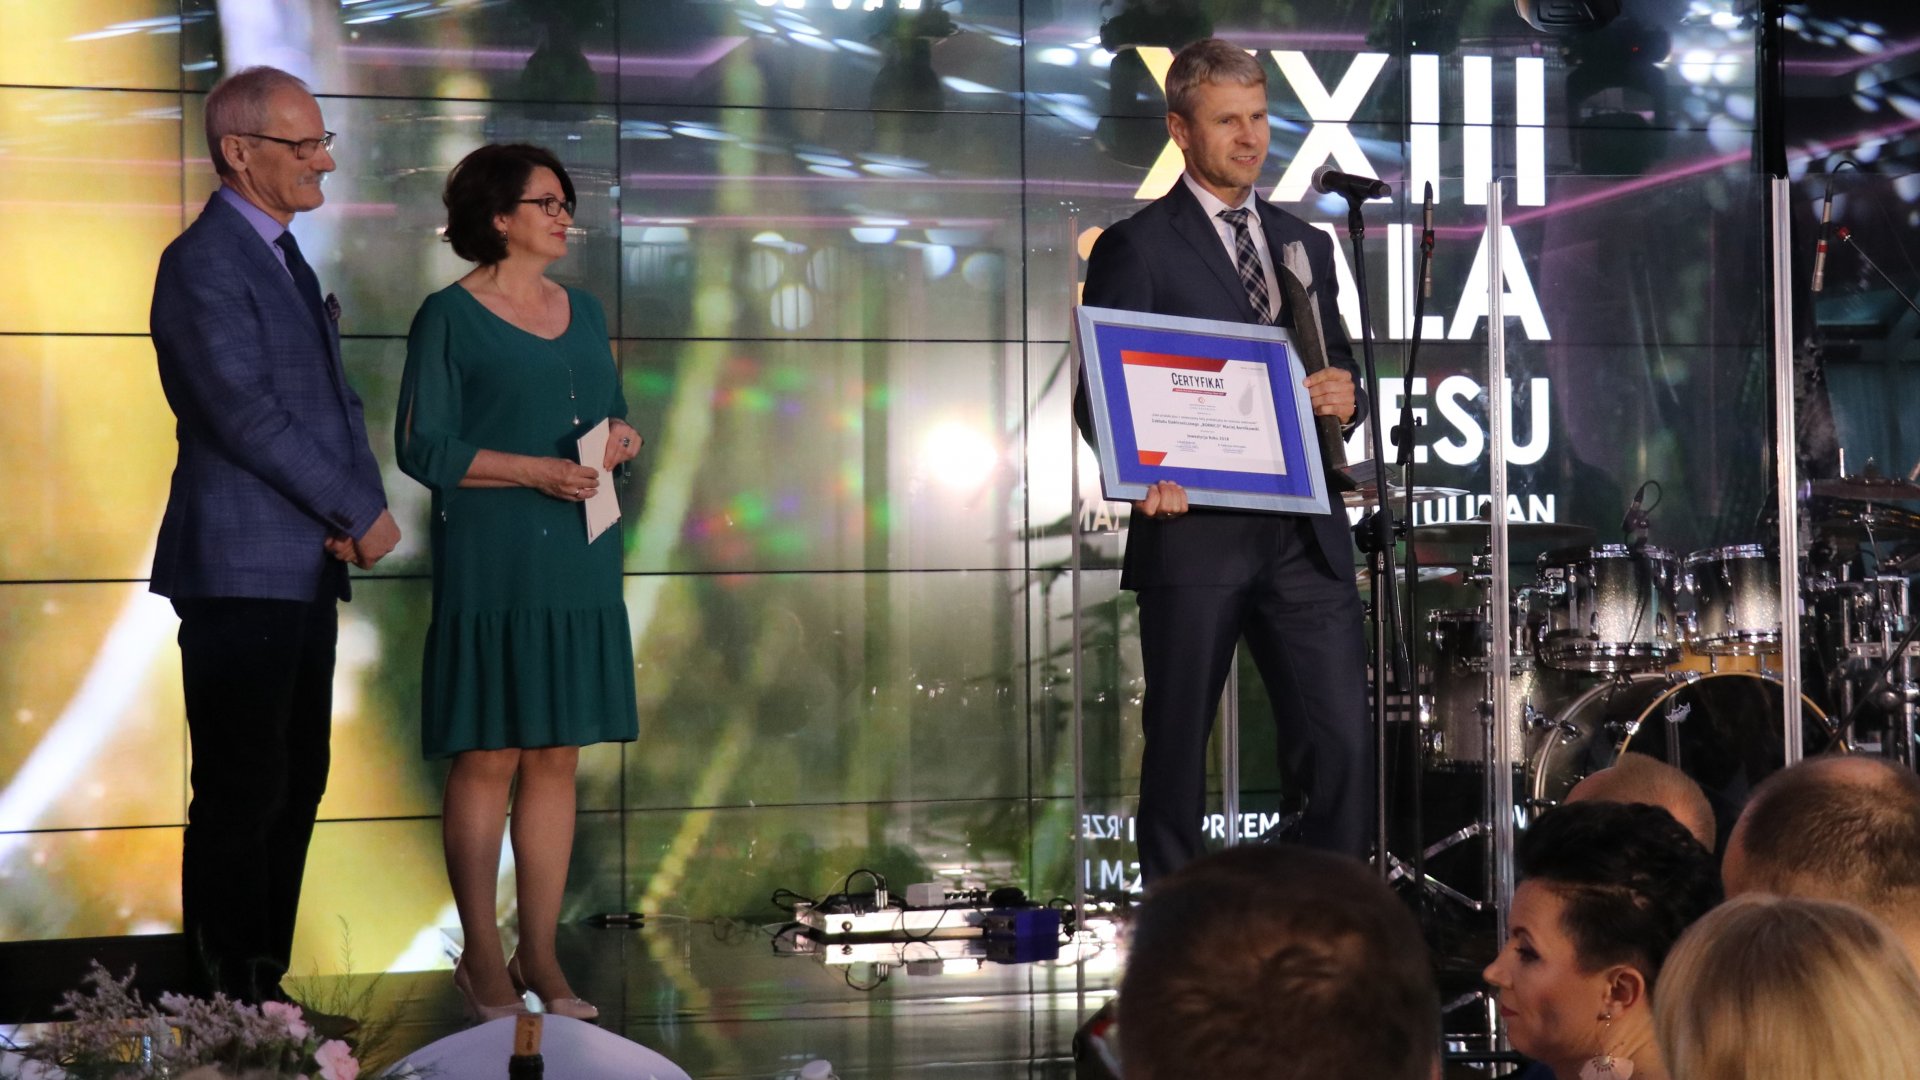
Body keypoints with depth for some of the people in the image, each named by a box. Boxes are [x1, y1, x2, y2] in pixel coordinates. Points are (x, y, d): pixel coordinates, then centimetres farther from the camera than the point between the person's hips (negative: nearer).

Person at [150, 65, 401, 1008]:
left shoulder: (285, 258, 18)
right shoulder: (202, 264, -11)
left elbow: (335, 399, 18)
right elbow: (245, 414, -18)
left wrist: (362, 503, -1)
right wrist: (359, 514, -12)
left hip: (304, 569, 9)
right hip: (240, 571, -9)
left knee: (296, 787, 11)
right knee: (242, 795, -6)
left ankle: (266, 990, 17)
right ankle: (228, 1003, 0)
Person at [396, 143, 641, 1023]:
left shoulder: (583, 313, 15)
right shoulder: (450, 317, -4)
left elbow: (613, 414, 23)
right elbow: (422, 447, -8)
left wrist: (622, 439, -1)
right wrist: (534, 470, -17)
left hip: (579, 564, 6)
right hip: (491, 566, -6)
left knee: (557, 758, 6)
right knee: (488, 758, -3)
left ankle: (540, 955, 11)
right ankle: (481, 958, 7)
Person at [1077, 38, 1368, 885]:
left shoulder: (1305, 245, 18)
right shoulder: (1135, 249, 1)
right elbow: (1100, 395, -3)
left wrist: (1344, 396, -1)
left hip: (1305, 536, 4)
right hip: (1194, 536, -4)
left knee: (1344, 746, -3)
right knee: (1178, 751, 4)